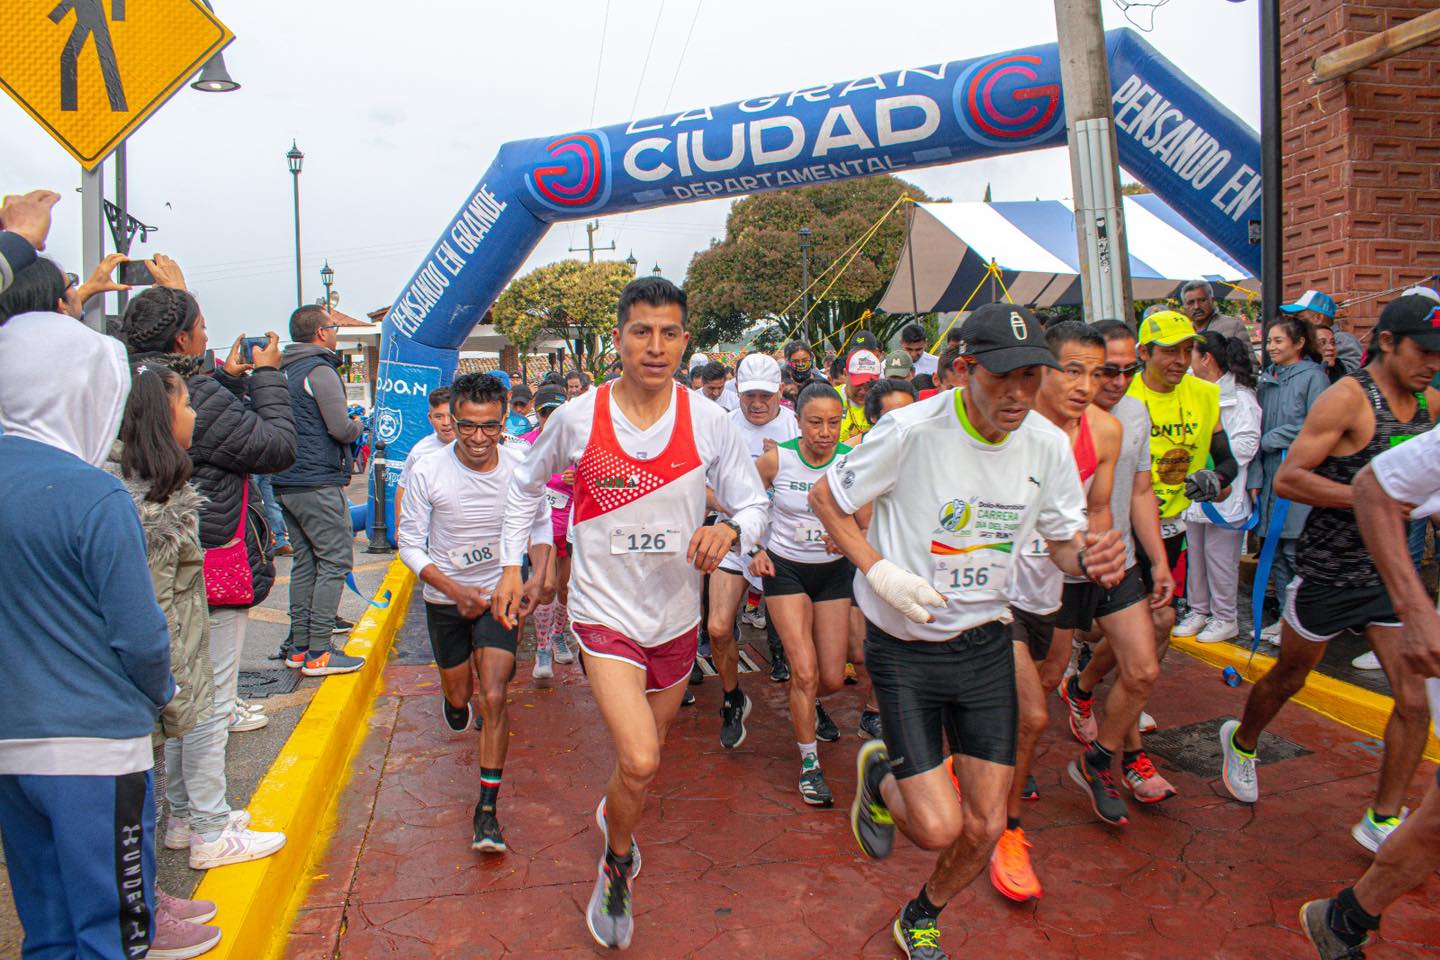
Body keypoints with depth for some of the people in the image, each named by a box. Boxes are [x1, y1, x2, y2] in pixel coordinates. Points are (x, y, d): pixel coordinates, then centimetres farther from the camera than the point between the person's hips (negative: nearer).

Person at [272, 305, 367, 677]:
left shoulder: (283, 372, 15)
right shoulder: (321, 371, -12)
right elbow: (342, 430, -18)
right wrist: (359, 424, 5)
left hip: (287, 484, 9)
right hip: (318, 484, -9)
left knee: (305, 563, 13)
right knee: (334, 562, -4)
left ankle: (298, 646, 17)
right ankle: (318, 652, -4)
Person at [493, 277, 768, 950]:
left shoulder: (709, 422, -8)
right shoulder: (577, 417, -9)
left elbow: (754, 505, -2)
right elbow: (526, 486, 9)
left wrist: (731, 530, -25)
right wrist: (511, 565, 3)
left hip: (675, 615, 3)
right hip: (605, 611, -3)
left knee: (645, 754, 20)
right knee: (639, 762, -16)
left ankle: (612, 814, 54)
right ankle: (616, 870, 15)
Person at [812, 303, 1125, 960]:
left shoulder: (1047, 445, -6)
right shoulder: (912, 430, -20)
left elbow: (1063, 538, 8)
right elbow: (825, 497, -8)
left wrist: (1089, 556, -17)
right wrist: (878, 569, -22)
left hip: (986, 644, 4)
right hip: (904, 647, -4)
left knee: (985, 826, 7)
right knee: (937, 826, -10)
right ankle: (880, 775, 27)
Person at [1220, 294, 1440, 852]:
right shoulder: (1347, 398, -16)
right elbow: (1287, 479, -20)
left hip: (1389, 570, 6)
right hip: (1328, 570, -6)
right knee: (1289, 678, 14)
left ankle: (1383, 822, 14)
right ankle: (1241, 741, 43)